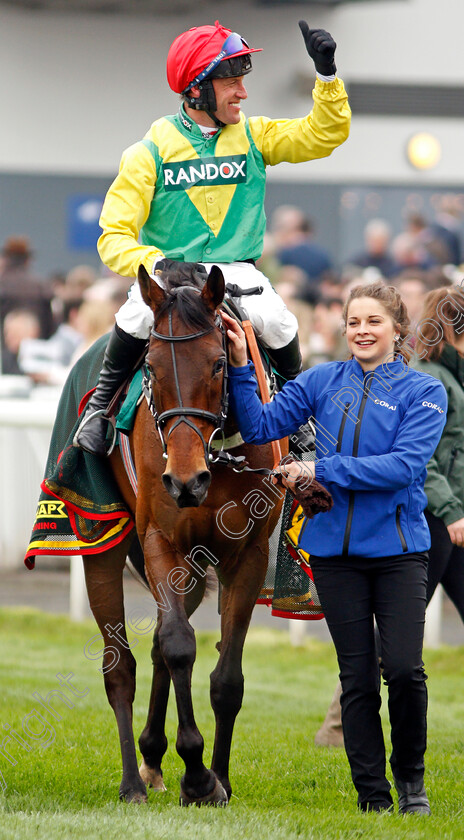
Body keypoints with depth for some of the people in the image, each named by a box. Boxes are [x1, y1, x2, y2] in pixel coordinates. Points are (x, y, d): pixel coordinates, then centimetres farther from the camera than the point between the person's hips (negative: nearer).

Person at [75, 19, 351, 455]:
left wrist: (327, 76, -16)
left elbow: (325, 134, 0)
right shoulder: (150, 153, -3)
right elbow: (115, 237, -7)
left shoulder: (254, 137, 6)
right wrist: (156, 263, -28)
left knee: (273, 320, -29)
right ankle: (100, 403, -9)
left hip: (237, 271, 2)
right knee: (140, 313, -34)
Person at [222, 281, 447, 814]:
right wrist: (240, 369, -9)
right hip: (334, 547, 2)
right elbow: (260, 426, 4)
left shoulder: (423, 391, -3)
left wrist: (322, 470, -18)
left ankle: (411, 776, 12)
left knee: (403, 669, -11)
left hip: (397, 548, -2)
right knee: (357, 676, 5)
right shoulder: (323, 382, 7)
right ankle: (372, 795, 12)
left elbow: (404, 465, -16)